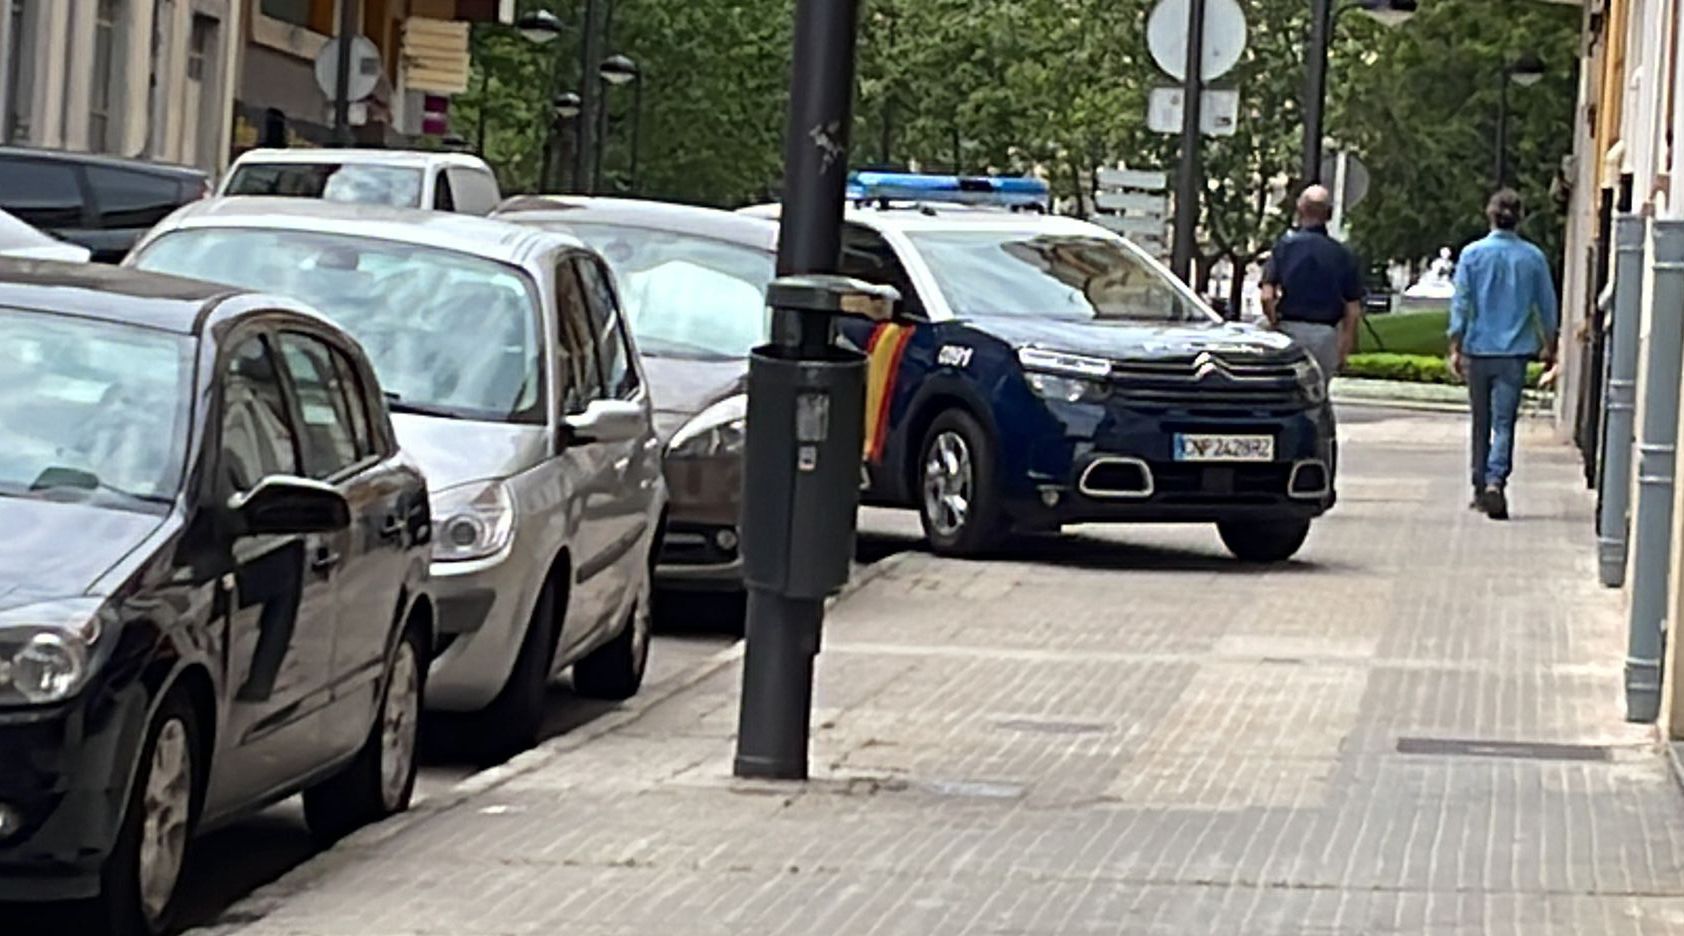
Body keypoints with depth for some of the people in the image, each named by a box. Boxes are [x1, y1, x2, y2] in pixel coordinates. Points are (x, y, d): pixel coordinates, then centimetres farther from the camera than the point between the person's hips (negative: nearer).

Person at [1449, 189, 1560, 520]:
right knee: (1504, 422, -4)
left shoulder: (1473, 254, -3)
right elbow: (1547, 307, 6)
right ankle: (1495, 481, -23)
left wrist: (1455, 348, 2)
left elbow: (1460, 304, -3)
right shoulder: (1533, 258, -1)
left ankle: (1481, 488, 20)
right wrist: (1548, 347, 20)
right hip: (1514, 352, -1)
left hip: (1479, 348, 1)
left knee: (1481, 422, 13)